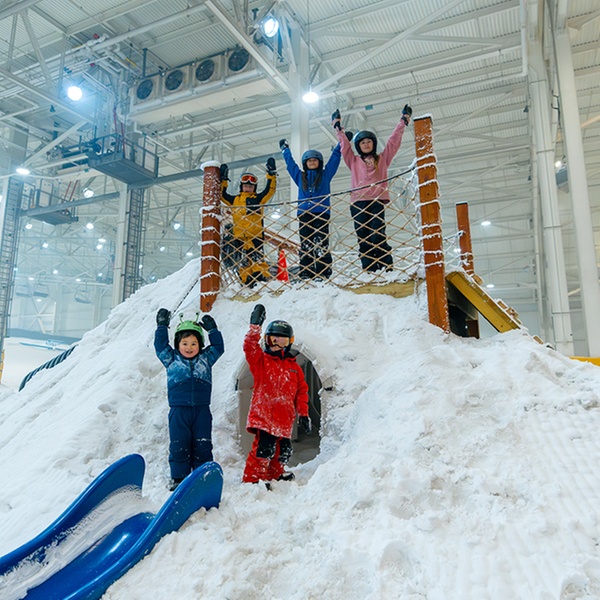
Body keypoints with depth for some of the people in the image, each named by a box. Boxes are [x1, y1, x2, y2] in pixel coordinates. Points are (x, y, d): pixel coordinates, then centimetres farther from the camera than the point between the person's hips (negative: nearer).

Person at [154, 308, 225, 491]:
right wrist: (162, 326, 3)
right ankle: (178, 478, 16)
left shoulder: (206, 359, 12)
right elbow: (160, 346, 5)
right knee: (179, 446, 3)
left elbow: (218, 347, 14)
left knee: (202, 446, 5)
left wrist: (212, 330, 9)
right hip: (178, 410, -1)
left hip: (202, 410, 1)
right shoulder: (171, 359, 8)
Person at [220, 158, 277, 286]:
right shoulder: (234, 200, 20)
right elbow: (222, 194, 24)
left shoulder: (258, 198, 13)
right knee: (243, 262, 2)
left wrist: (271, 174, 2)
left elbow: (270, 190, 6)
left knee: (258, 259, -8)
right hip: (239, 236, 3)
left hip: (255, 235, -3)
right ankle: (247, 283, 5)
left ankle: (264, 280, -7)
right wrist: (223, 180, 21)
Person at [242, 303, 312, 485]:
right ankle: (252, 479, -3)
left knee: (283, 451, 14)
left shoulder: (294, 367, 15)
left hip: (285, 419, 5)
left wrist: (303, 413, 9)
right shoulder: (261, 360, 4)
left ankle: (274, 475, 37)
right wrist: (255, 326, -24)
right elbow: (250, 347, -16)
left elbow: (301, 391, 15)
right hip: (264, 414, -5)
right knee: (264, 447, -16)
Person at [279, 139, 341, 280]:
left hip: (321, 213, -3)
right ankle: (305, 274, -1)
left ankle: (324, 273, -13)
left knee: (321, 244, -10)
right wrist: (285, 149, 45)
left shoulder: (325, 174, 15)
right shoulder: (300, 176, 21)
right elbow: (290, 162, 34)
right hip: (304, 214, 3)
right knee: (305, 245, -1)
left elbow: (335, 157, 20)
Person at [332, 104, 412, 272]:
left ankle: (387, 269, -15)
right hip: (358, 203, 2)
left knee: (377, 236, -14)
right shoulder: (354, 161, 22)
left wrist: (404, 120, 23)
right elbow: (344, 144, 25)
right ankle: (369, 271, -5)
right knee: (363, 239, -4)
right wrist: (338, 126, 28)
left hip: (377, 201, -2)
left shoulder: (382, 158, 21)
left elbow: (394, 140, 21)